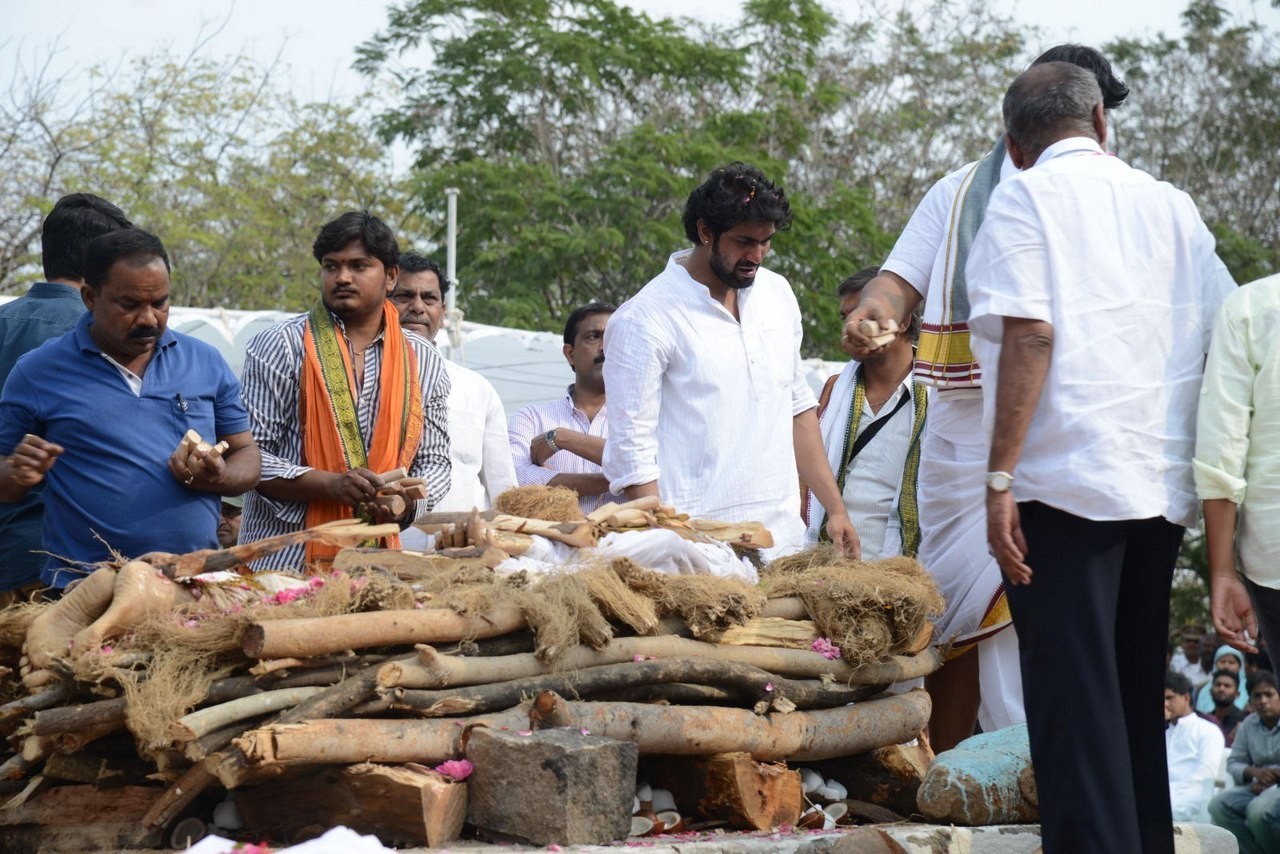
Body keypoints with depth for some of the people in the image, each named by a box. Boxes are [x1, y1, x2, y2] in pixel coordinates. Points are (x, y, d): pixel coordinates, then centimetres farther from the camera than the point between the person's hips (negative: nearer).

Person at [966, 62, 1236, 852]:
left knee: (1075, 696, -4)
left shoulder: (1024, 199, -1)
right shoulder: (1171, 205, 14)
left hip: (1065, 483, -5)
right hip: (1163, 483, 5)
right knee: (1136, 693, 15)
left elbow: (1029, 335, -13)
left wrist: (1001, 476, -13)